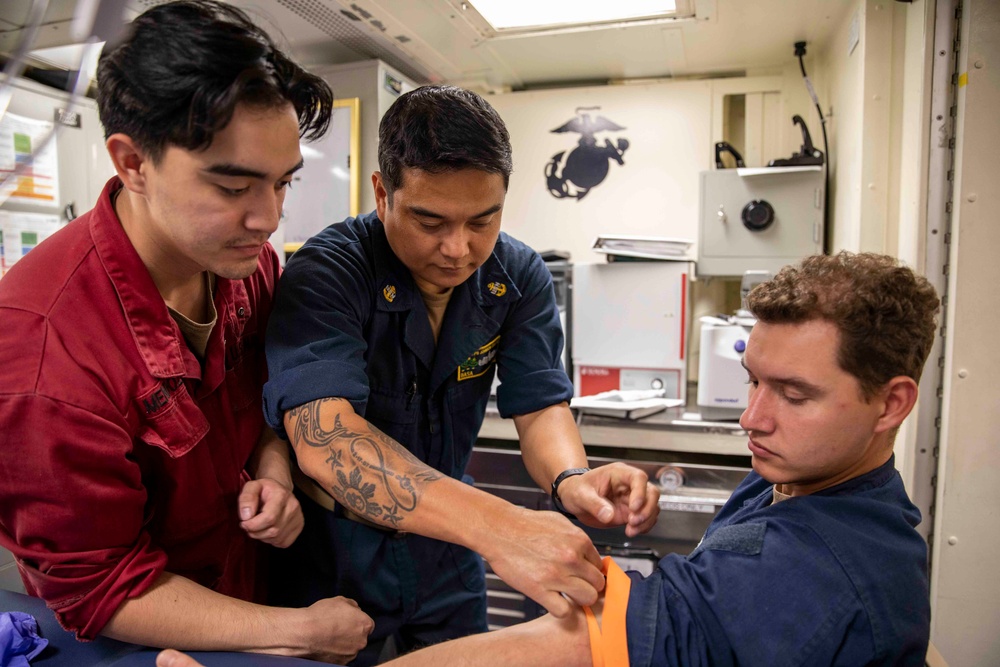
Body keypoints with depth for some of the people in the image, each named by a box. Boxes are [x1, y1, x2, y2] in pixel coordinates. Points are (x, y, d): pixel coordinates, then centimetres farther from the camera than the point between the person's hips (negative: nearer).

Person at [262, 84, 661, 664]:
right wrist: (497, 528, -51)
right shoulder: (326, 274, -25)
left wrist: (571, 479, -35)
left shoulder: (519, 277, -9)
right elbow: (325, 436, -39)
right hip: (331, 565, -4)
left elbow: (541, 406, -12)